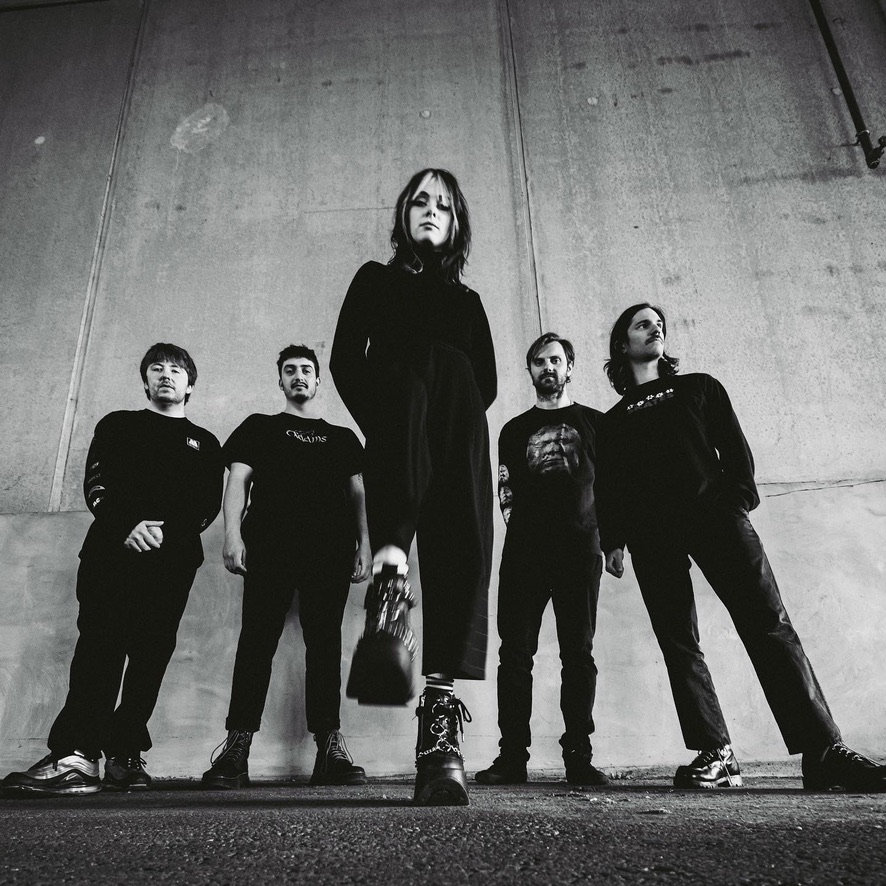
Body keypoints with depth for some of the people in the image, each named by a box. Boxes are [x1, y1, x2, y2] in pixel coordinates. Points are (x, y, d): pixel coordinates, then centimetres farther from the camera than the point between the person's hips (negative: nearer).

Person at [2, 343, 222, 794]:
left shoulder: (204, 443, 22)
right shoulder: (117, 425, 21)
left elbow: (208, 504, 10)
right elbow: (96, 483, 8)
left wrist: (167, 532, -9)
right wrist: (127, 526, -11)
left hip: (173, 557, 1)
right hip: (112, 549, -1)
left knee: (152, 652, -5)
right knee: (101, 642, -14)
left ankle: (123, 755, -2)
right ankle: (76, 755, -18)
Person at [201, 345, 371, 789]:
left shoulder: (342, 437, 25)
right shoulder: (259, 427, 21)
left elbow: (357, 493, 18)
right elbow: (238, 479, 10)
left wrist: (364, 544, 4)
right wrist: (233, 534, -5)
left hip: (330, 549, 2)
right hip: (270, 544, -1)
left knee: (325, 642, -4)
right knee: (258, 638, -8)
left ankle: (329, 748, -4)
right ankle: (236, 749, -8)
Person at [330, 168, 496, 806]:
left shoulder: (467, 300, 32)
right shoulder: (376, 279, 26)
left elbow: (486, 381, 20)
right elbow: (346, 358, 12)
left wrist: (461, 418, 1)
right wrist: (379, 423, -2)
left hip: (458, 429, 2)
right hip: (394, 415, -2)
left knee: (462, 550, -15)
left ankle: (440, 731, -20)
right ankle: (390, 580, -57)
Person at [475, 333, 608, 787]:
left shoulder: (594, 422, 15)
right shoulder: (514, 430, 19)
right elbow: (505, 488, 16)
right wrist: (516, 520, 0)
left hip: (580, 549, -1)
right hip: (524, 550, 1)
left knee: (578, 653, -1)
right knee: (515, 652, -2)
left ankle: (578, 756, 5)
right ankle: (512, 757, 2)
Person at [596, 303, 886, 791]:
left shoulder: (699, 388, 24)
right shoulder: (612, 421, 22)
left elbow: (734, 446, 12)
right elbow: (606, 488, 15)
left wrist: (740, 499, -3)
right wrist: (612, 541, 2)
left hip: (713, 512, -1)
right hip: (650, 533, 1)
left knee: (768, 621, -13)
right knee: (678, 642, -5)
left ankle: (823, 751, -15)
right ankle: (714, 755, -1)